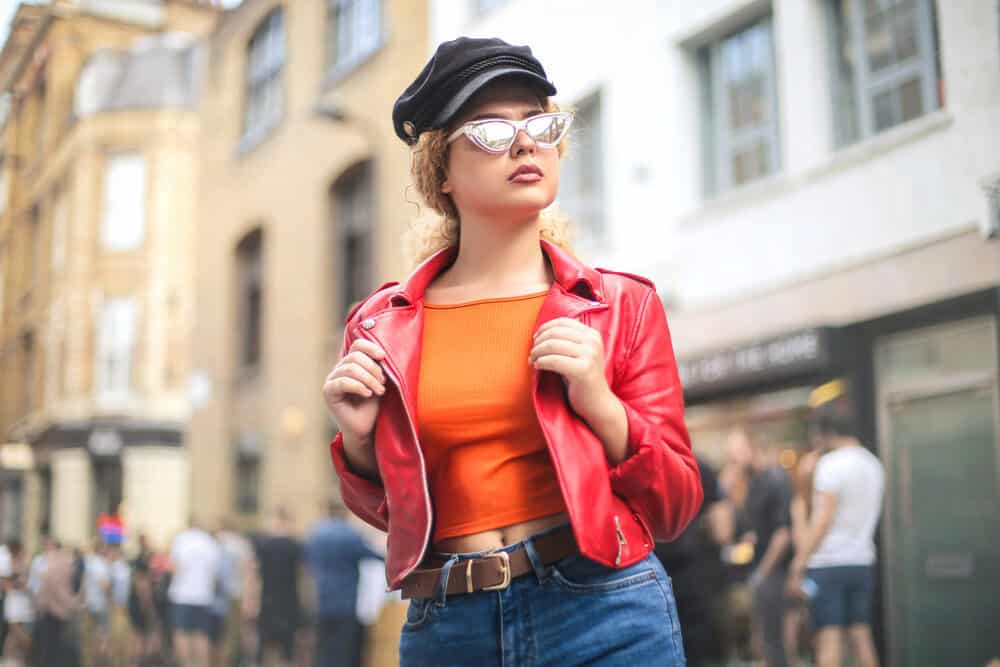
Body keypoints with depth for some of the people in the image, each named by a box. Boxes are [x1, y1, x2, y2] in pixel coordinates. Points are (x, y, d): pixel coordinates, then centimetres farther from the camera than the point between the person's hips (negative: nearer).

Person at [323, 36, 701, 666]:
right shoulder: (383, 330, 2)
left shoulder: (620, 305, -2)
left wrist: (600, 404, -16)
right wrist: (361, 441, -7)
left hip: (605, 614, -1)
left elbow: (674, 507, 0)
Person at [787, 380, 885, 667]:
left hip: (829, 563, -7)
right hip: (862, 561, 7)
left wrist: (797, 566, -15)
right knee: (861, 636, 10)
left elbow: (821, 521, -17)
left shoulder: (831, 464, -12)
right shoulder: (873, 464, 11)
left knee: (828, 638, -5)